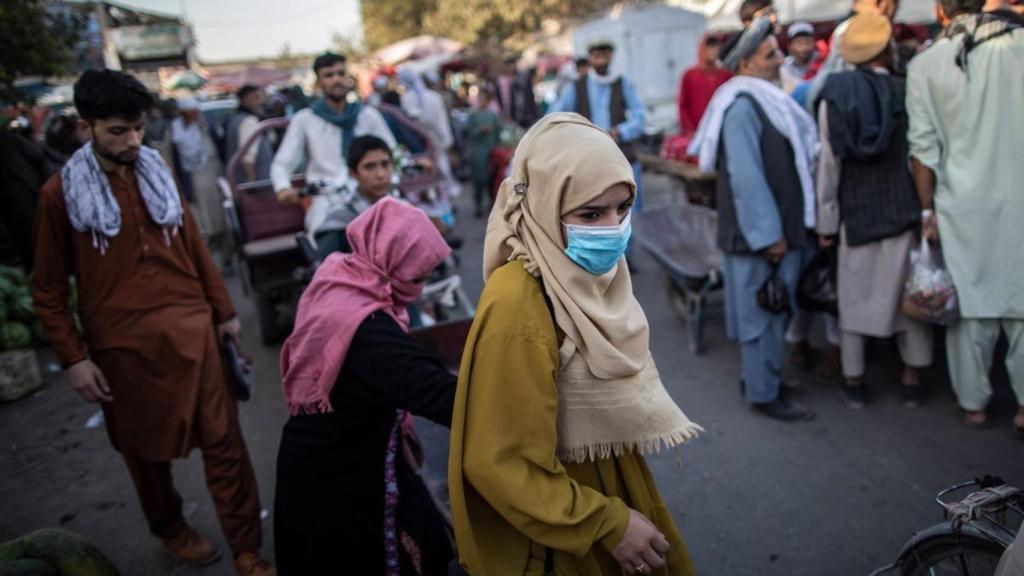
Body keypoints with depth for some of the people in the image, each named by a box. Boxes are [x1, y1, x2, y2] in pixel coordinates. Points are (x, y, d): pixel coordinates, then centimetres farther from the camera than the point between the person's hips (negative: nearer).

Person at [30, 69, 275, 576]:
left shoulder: (158, 173, 7)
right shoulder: (60, 193, -4)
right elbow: (48, 289, 0)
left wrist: (223, 311, 13)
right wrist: (73, 358, -5)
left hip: (190, 329, 2)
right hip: (122, 343, -2)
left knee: (223, 440, 3)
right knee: (146, 448, 15)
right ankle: (170, 530, 41)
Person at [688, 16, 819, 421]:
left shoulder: (764, 99, 15)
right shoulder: (742, 106, -17)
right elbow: (745, 175, -22)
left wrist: (782, 228, 15)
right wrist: (768, 234, -21)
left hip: (776, 226, 10)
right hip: (760, 231, -10)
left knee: (768, 309, 17)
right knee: (763, 310, 0)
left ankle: (756, 377, 31)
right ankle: (763, 394, 13)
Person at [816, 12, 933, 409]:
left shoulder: (833, 94, -4)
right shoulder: (904, 90, -7)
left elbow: (828, 163, -5)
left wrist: (826, 222, 1)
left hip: (855, 212, 1)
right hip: (903, 210, 0)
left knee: (854, 296, 10)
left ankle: (854, 382, 18)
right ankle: (912, 381, 23)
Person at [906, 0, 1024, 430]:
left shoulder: (925, 64, -1)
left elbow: (924, 147, -2)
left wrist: (928, 209, 5)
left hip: (963, 205, 0)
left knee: (971, 303, 8)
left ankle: (973, 402, 19)